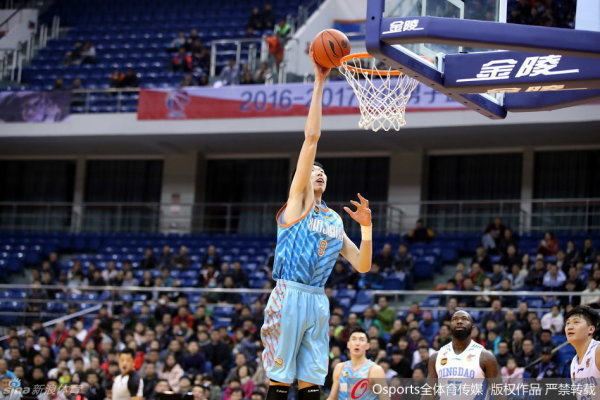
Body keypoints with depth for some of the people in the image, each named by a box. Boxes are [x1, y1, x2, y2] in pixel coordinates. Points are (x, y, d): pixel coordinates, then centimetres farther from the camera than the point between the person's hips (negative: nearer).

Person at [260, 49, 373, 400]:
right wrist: (319, 83, -5)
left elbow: (362, 266, 18)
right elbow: (311, 137, -3)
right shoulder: (297, 201, 4)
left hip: (318, 301, 6)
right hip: (290, 295, -6)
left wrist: (367, 227, 4)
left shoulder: (335, 221, 20)